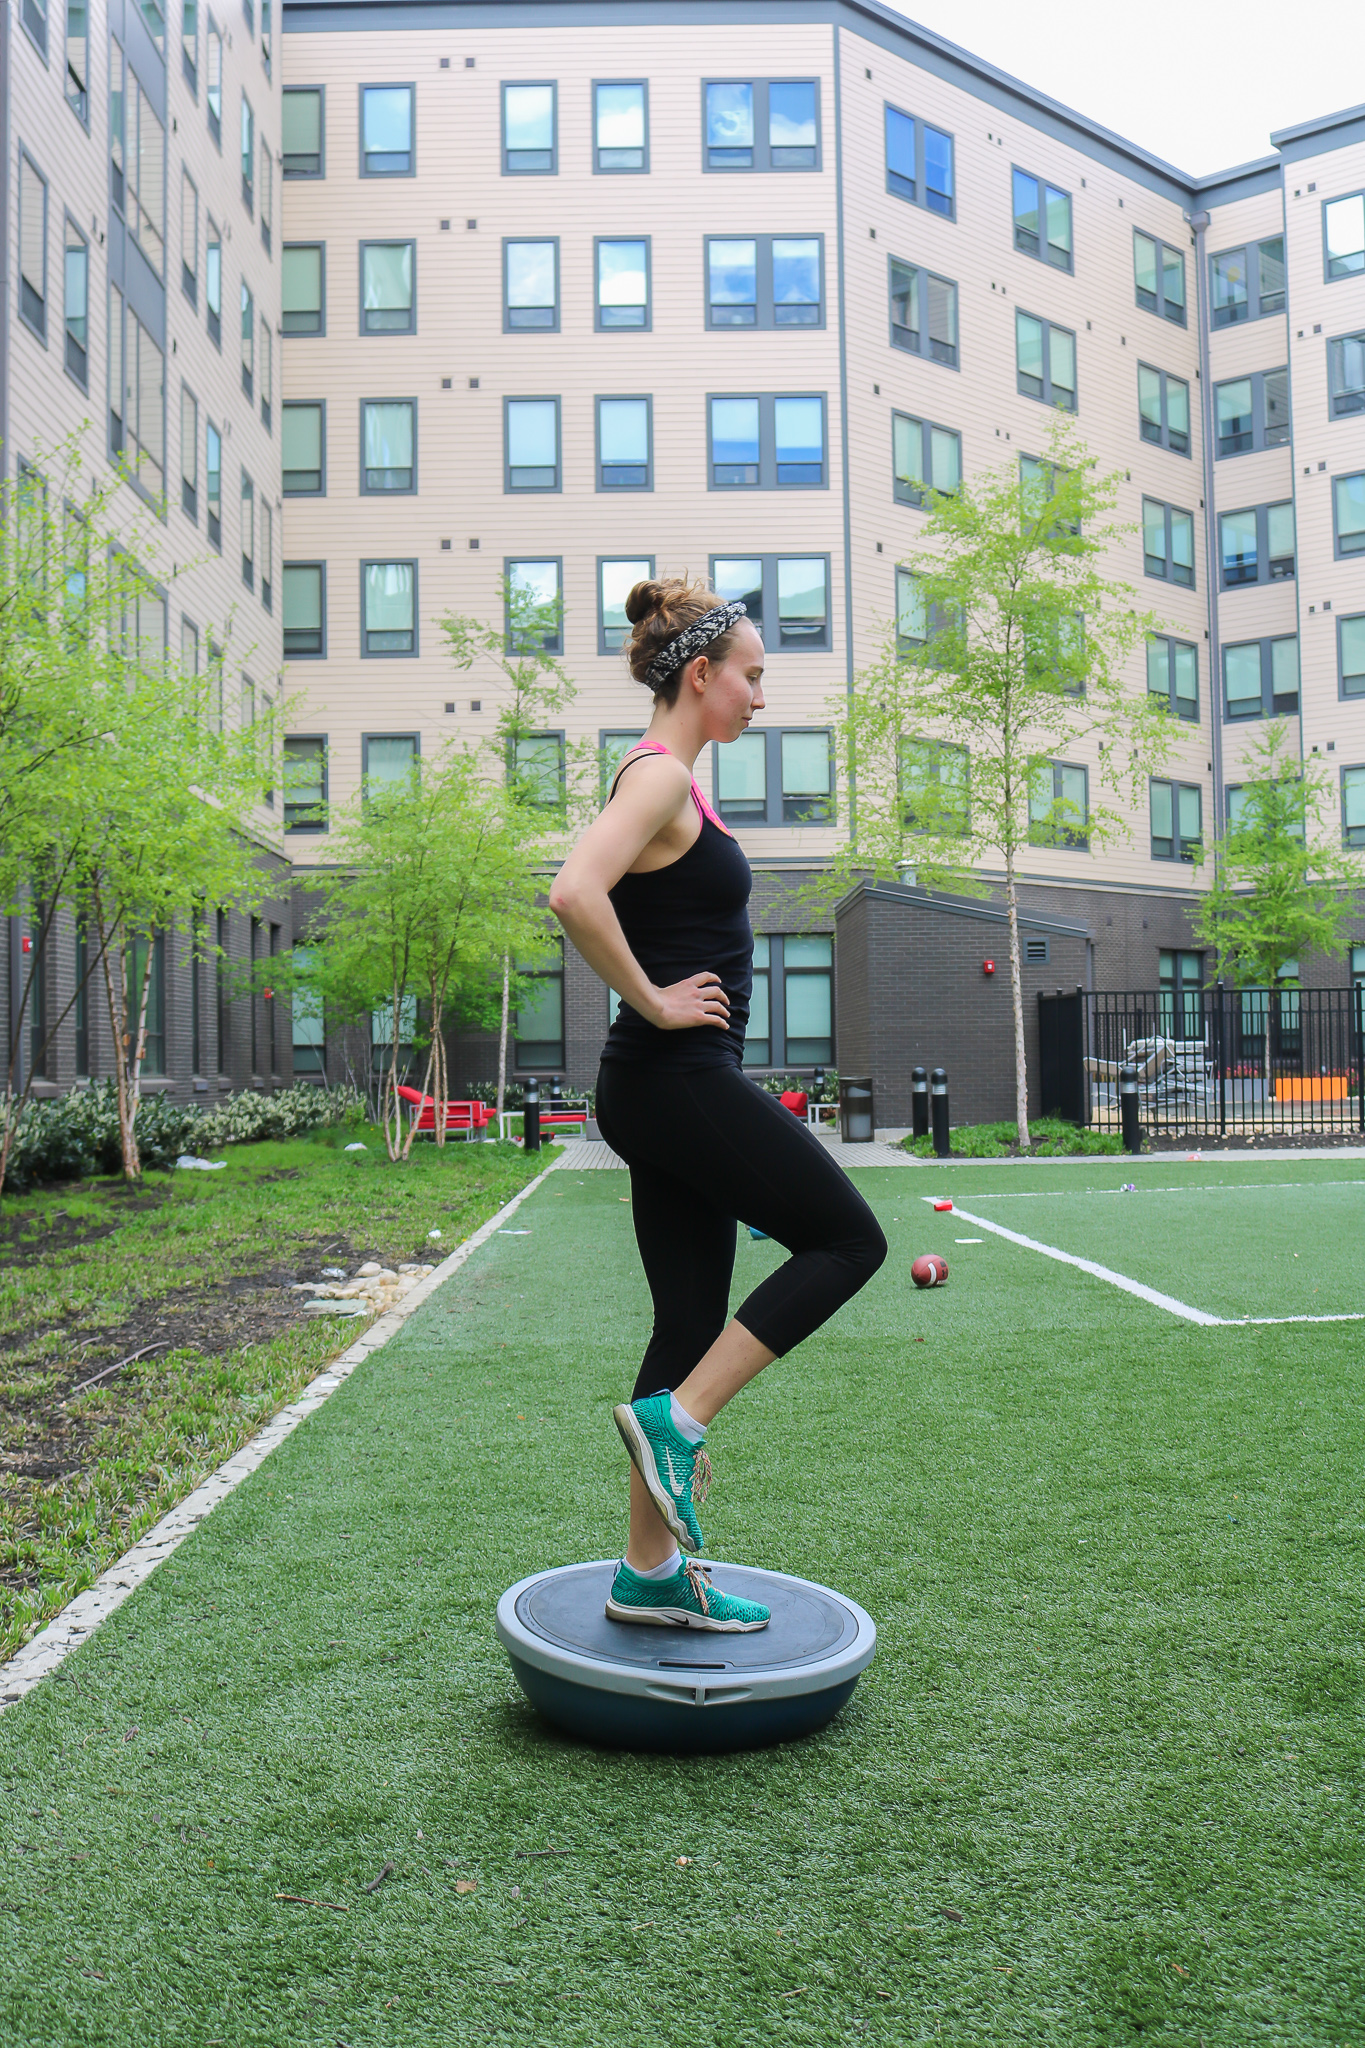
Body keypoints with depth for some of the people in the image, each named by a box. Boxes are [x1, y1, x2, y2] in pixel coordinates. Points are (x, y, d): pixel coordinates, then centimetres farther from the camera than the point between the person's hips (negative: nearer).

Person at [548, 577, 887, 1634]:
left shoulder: (671, 781, 18)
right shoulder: (662, 775, -13)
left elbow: (604, 899, 31)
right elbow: (575, 895, -29)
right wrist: (652, 1002, -18)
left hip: (674, 1088, 10)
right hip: (681, 1080, -10)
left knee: (693, 1321, 11)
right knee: (849, 1240, 0)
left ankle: (652, 1572, 19)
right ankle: (675, 1416, -2)